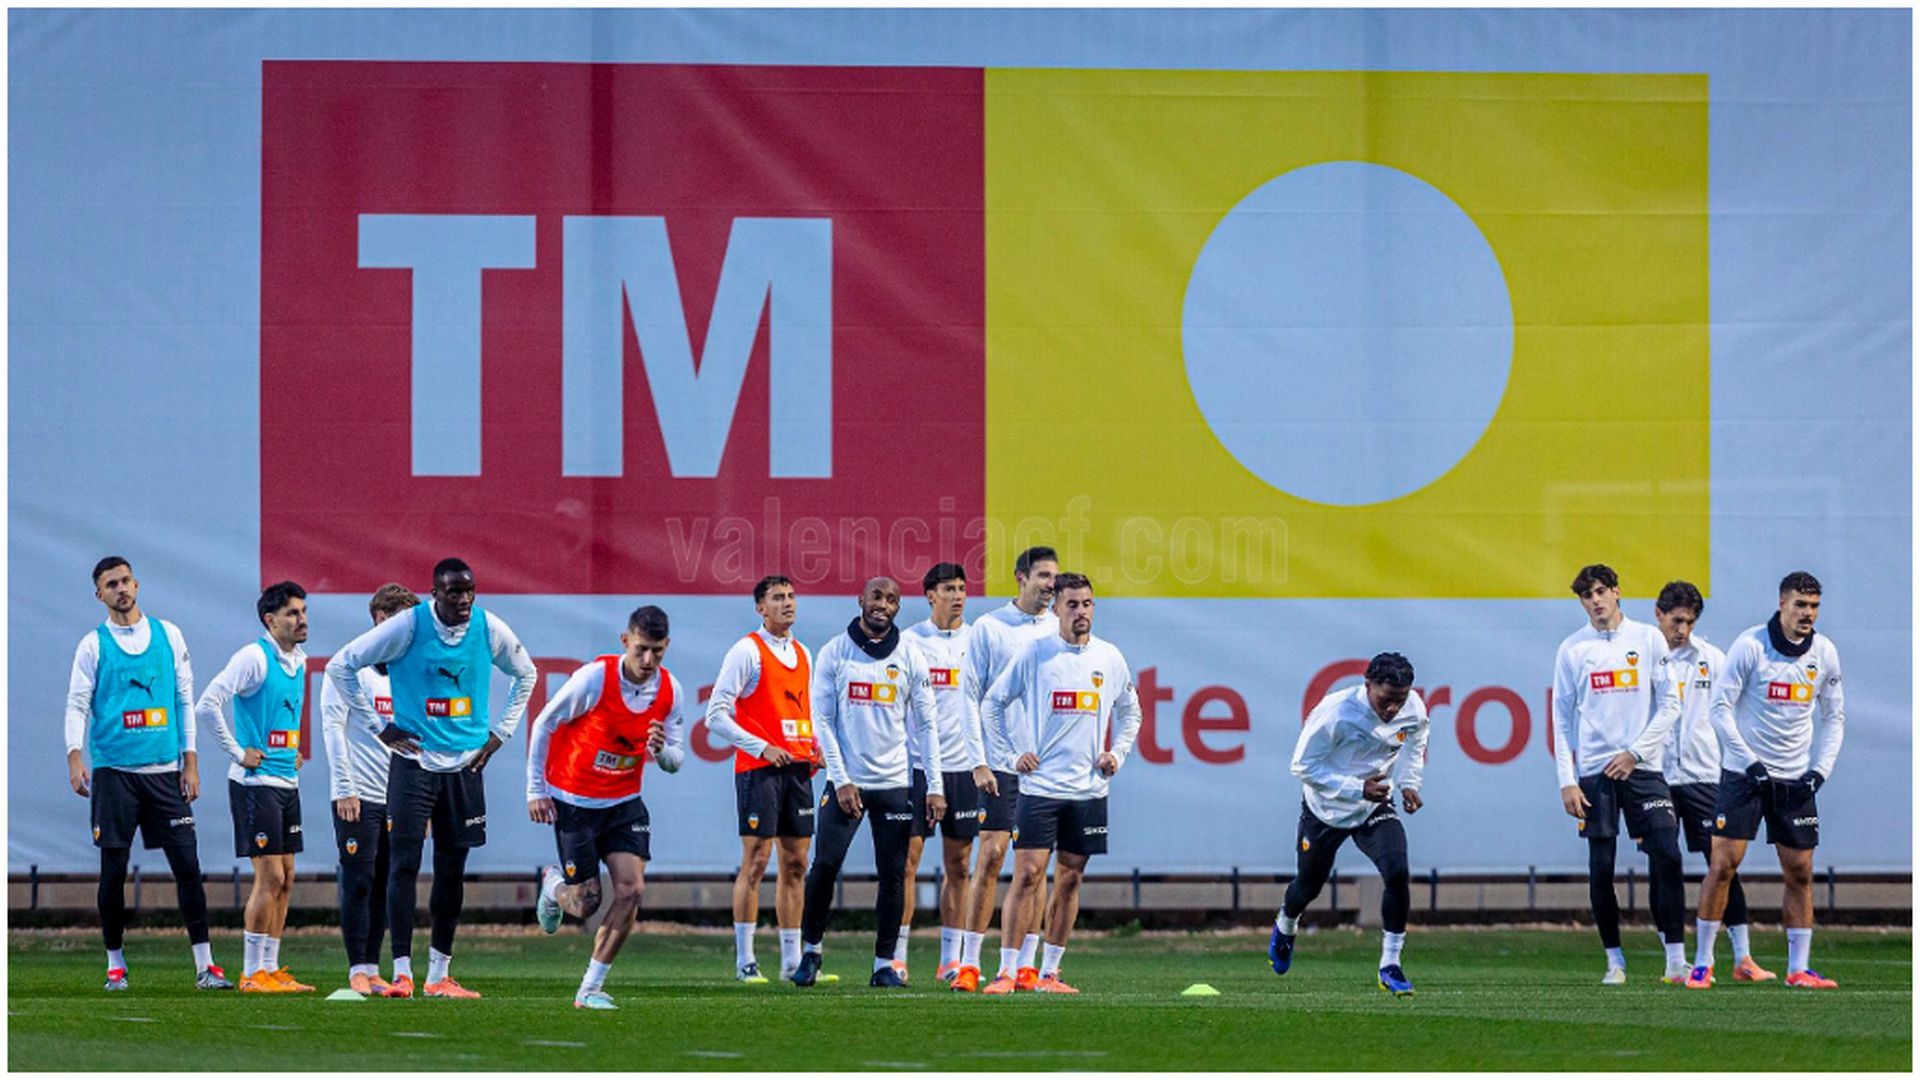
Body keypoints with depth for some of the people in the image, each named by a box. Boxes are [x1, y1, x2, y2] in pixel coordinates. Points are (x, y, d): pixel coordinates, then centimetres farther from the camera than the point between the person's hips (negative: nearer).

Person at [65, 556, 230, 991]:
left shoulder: (168, 635, 9)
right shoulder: (93, 645, 4)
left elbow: (186, 700, 11)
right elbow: (77, 706, 0)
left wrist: (190, 762, 5)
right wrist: (75, 756, -15)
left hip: (165, 771, 2)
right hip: (114, 771, -2)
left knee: (187, 864, -4)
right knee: (114, 869, 1)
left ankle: (204, 964, -2)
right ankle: (115, 964, 12)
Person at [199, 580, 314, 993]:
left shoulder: (298, 661, 12)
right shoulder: (254, 657, -14)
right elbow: (207, 704, -21)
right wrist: (238, 752, -17)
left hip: (287, 783, 8)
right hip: (255, 783, -8)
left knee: (285, 879, 8)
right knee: (270, 877, -9)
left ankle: (271, 968, 13)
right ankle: (253, 974, -5)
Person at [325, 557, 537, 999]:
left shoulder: (490, 630, -1)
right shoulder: (407, 627, -11)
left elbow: (525, 675, 19)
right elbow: (340, 666, -5)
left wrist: (499, 732, 10)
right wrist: (378, 726, -5)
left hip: (465, 765, 3)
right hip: (413, 761, -3)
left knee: (452, 871, 7)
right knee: (404, 863, -10)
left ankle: (439, 975, 14)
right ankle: (402, 973, -9)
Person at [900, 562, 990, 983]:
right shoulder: (909, 641, 1)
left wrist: (982, 761, 1)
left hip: (962, 768, 2)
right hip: (916, 765, -2)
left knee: (958, 865, 5)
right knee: (907, 859, -5)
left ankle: (950, 959, 10)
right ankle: (897, 956, -1)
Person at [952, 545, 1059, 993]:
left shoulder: (1061, 632, 9)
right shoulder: (988, 628, 0)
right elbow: (970, 697, -1)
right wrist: (978, 762, -8)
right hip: (1000, 762, -3)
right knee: (990, 856, -7)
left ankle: (1025, 964, 7)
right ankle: (969, 962, -3)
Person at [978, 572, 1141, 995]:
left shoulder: (1110, 658, 7)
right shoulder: (1035, 654, -3)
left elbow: (1129, 711, 23)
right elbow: (993, 703, 5)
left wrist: (1118, 753, 9)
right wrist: (1014, 751, -2)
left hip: (1089, 788, 4)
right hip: (1040, 783, -4)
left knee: (1070, 878, 5)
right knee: (1027, 874, -9)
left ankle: (1048, 972, 11)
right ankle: (1008, 971, -7)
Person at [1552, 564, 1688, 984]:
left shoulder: (1648, 639, 5)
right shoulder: (1573, 649, 6)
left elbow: (1670, 704, 3)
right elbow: (1562, 719, 6)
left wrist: (1635, 752, -7)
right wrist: (1567, 781, -2)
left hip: (1643, 765, -1)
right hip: (1594, 771, 1)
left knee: (1666, 856, -11)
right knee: (1601, 869, 0)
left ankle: (1676, 958, -8)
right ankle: (1615, 960, 9)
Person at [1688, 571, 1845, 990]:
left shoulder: (1824, 653, 3)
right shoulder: (1750, 645, -11)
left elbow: (1833, 717, 13)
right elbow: (1720, 707, -8)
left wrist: (1821, 769, 0)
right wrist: (1749, 761, -14)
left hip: (1796, 779, 4)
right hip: (1743, 774, -4)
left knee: (1800, 873, 2)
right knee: (1723, 864, -8)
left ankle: (1799, 968, 9)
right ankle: (1702, 962, 0)